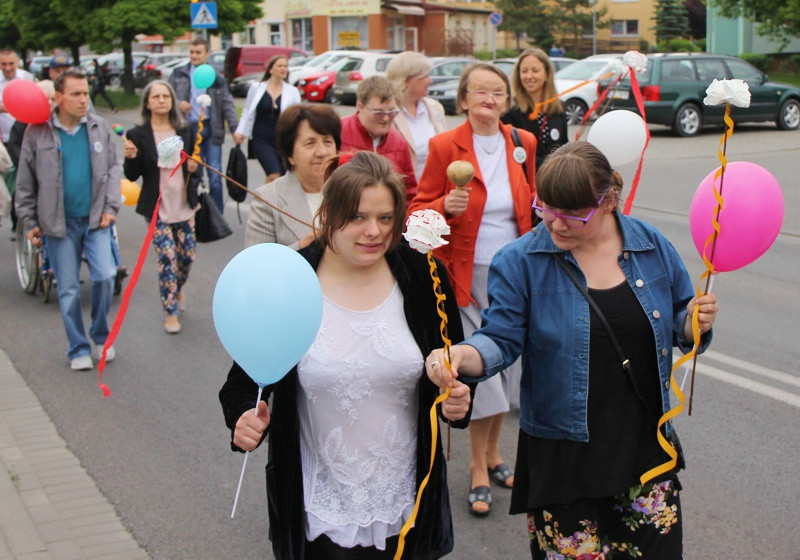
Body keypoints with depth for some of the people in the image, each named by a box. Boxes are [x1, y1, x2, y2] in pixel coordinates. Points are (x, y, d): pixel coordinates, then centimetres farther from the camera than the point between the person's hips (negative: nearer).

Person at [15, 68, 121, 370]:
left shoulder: (99, 127, 1)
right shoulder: (37, 133, -4)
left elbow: (112, 168, 9)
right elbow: (25, 182, 2)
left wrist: (110, 207, 0)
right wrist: (29, 221, 3)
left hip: (95, 220, 1)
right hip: (58, 223, -1)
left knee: (105, 276, -11)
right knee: (68, 289, 5)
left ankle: (101, 336, 15)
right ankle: (78, 350, 20)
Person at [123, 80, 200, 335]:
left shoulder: (185, 131, 6)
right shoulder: (138, 135, -6)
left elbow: (194, 162, 17)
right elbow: (132, 175, -5)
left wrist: (194, 167, -6)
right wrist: (131, 158, -25)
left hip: (184, 206, 4)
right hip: (158, 208, -4)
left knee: (187, 255, 9)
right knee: (167, 258, -6)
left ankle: (178, 288, 41)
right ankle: (170, 312, 9)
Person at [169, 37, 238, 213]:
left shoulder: (216, 77, 6)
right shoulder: (178, 74, 9)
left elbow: (228, 104, 2)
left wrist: (235, 129, -8)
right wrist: (178, 104, -12)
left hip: (211, 128, -1)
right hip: (189, 129, 1)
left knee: (215, 175, -1)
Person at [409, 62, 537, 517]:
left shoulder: (523, 143, 5)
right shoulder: (445, 146, -8)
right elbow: (419, 210, -6)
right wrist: (447, 206, -25)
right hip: (469, 274, -4)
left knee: (506, 364, 12)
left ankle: (493, 455, 32)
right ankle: (479, 470, 15)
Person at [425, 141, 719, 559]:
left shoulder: (652, 247, 1)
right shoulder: (521, 262, -7)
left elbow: (677, 328, 12)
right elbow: (502, 339, -10)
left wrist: (696, 323, -10)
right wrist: (461, 356, -30)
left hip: (647, 445, 3)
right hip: (562, 455, -2)